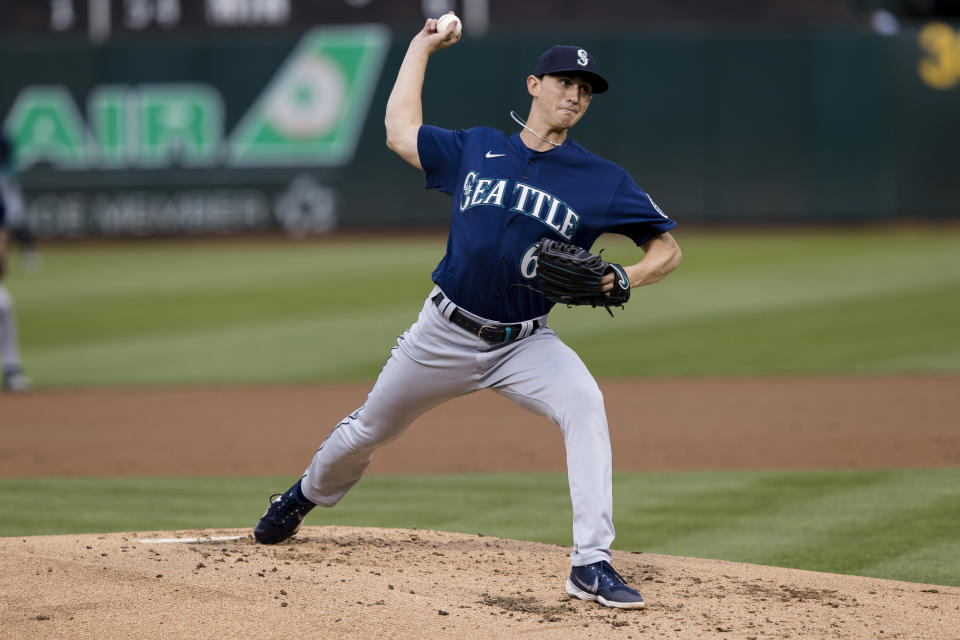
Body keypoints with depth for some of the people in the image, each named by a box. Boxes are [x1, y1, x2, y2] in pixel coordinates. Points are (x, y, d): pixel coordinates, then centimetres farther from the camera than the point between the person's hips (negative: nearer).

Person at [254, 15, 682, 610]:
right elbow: (400, 130, 13)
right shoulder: (476, 149, 2)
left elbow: (667, 249, -4)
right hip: (446, 333, 2)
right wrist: (421, 48, 19)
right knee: (368, 429, 15)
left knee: (585, 405, -30)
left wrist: (622, 279, -24)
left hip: (526, 343, -2)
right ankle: (306, 497, 49)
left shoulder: (601, 180, -5)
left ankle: (592, 565, -32)